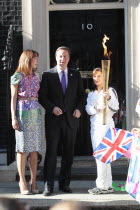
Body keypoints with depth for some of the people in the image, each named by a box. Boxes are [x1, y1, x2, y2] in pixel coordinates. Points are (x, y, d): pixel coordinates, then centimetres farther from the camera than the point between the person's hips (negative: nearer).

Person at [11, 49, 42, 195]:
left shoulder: (36, 76, 14)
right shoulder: (17, 77, -2)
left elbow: (38, 96, 15)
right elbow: (13, 98, -3)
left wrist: (40, 113, 7)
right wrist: (13, 118, -9)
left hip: (36, 112, 5)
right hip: (23, 112, -5)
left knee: (34, 148, 3)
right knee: (23, 148, -2)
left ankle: (33, 181, 7)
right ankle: (22, 181, 3)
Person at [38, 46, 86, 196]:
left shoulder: (75, 75, 12)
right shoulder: (47, 75, 3)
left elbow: (81, 95, 15)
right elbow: (42, 96, 0)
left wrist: (79, 109, -2)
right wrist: (52, 108, -14)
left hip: (71, 119, 3)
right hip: (53, 119, -3)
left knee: (68, 153, 6)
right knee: (51, 152, -4)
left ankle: (64, 183, 15)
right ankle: (48, 185, 0)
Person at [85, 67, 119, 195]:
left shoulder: (110, 91, 0)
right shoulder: (91, 94, 18)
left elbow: (115, 108, -8)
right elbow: (88, 110, 4)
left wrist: (109, 98, -24)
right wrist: (97, 108, -16)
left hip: (106, 125, -7)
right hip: (94, 126, 7)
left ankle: (102, 186, -8)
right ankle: (108, 185, 14)